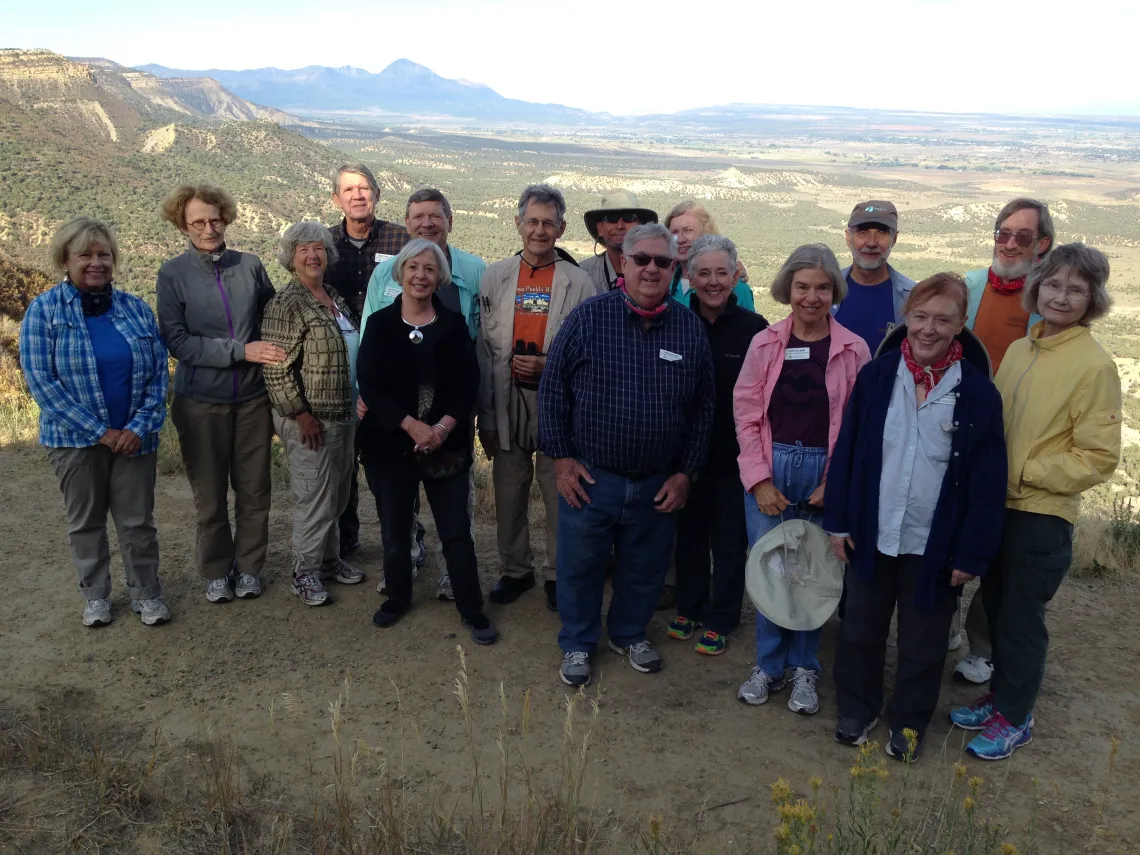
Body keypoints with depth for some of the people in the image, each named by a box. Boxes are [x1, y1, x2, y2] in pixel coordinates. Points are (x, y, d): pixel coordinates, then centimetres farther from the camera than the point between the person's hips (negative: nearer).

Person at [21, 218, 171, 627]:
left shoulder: (136, 308, 2)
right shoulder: (44, 310, -5)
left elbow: (159, 372, 1)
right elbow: (40, 379, -11)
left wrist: (141, 426, -11)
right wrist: (99, 431, -15)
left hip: (134, 436, 1)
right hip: (75, 439, -1)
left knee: (137, 519, 7)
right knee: (85, 520, 12)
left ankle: (146, 593, 23)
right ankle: (95, 595, 29)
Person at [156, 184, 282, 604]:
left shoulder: (250, 265, -1)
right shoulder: (173, 274, -6)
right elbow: (177, 341, -11)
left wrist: (277, 357, -3)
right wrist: (241, 351, -19)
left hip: (252, 396, 2)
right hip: (201, 401, -1)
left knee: (254, 489, 10)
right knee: (210, 494, 10)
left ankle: (249, 567, 28)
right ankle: (217, 571, 29)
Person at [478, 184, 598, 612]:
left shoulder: (579, 282, 0)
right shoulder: (495, 276, 7)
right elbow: (484, 349, 6)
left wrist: (550, 365, -16)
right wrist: (485, 416, 3)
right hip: (508, 404, 3)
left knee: (561, 496, 4)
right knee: (509, 494, 12)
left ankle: (558, 574, 22)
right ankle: (515, 570, 30)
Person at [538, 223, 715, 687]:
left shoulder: (690, 327, 1)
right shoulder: (588, 317, -7)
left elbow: (703, 407, 6)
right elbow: (552, 389, -3)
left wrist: (685, 472, 3)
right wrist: (561, 457, -5)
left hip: (659, 483, 2)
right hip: (589, 475, -2)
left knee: (646, 569, 18)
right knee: (580, 565, 12)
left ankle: (630, 633, 43)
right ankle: (577, 644, 34)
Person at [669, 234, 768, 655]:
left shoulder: (753, 328, -9)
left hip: (733, 454, -2)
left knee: (729, 538, 10)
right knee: (690, 532, 16)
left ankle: (720, 620, 26)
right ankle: (688, 607, 35)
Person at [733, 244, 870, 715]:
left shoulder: (854, 349, 0)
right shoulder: (765, 343, 2)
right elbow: (746, 412, 2)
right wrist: (759, 479, -6)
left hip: (825, 474, -1)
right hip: (770, 470, 1)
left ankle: (804, 669, 25)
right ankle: (768, 665, 23)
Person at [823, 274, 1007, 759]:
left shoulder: (978, 393, -11)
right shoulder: (876, 377, -5)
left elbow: (988, 481, -8)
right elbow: (846, 451, 0)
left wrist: (972, 554, -8)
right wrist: (839, 520, -1)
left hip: (936, 545, -2)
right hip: (872, 535, 2)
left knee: (923, 641, 15)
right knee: (861, 628, 17)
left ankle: (909, 722, 36)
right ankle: (856, 709, 38)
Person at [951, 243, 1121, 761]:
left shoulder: (1094, 367, -13)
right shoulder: (1019, 351, 4)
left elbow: (1098, 457, -14)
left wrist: (1024, 472, -15)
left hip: (1043, 516, -6)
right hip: (998, 505, 6)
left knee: (1021, 618, 7)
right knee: (996, 607, 18)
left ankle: (1014, 717, 26)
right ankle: (1000, 694, 37)